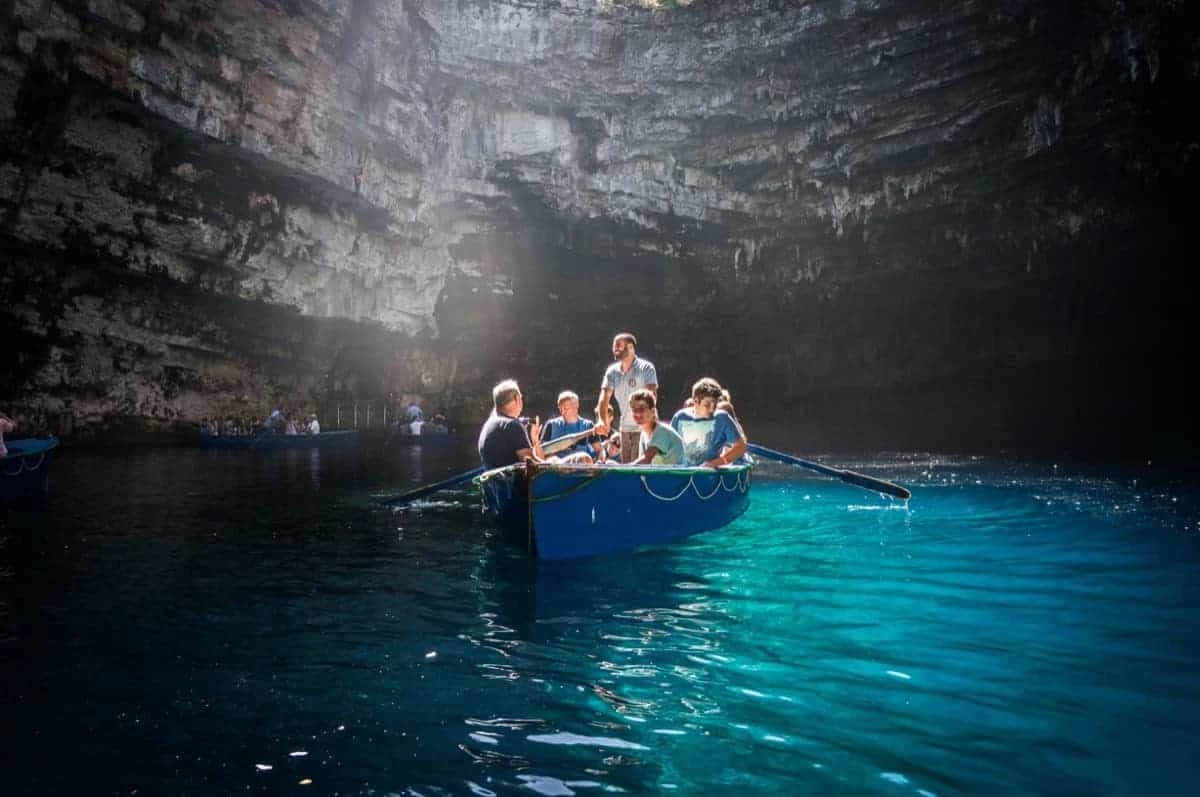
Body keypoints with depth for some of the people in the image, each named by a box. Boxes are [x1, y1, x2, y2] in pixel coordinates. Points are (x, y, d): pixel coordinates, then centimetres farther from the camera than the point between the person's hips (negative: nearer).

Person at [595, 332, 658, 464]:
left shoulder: (646, 368, -10)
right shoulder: (612, 371, 4)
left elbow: (652, 396, -21)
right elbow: (604, 397, -4)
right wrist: (602, 421, -22)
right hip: (625, 428, 6)